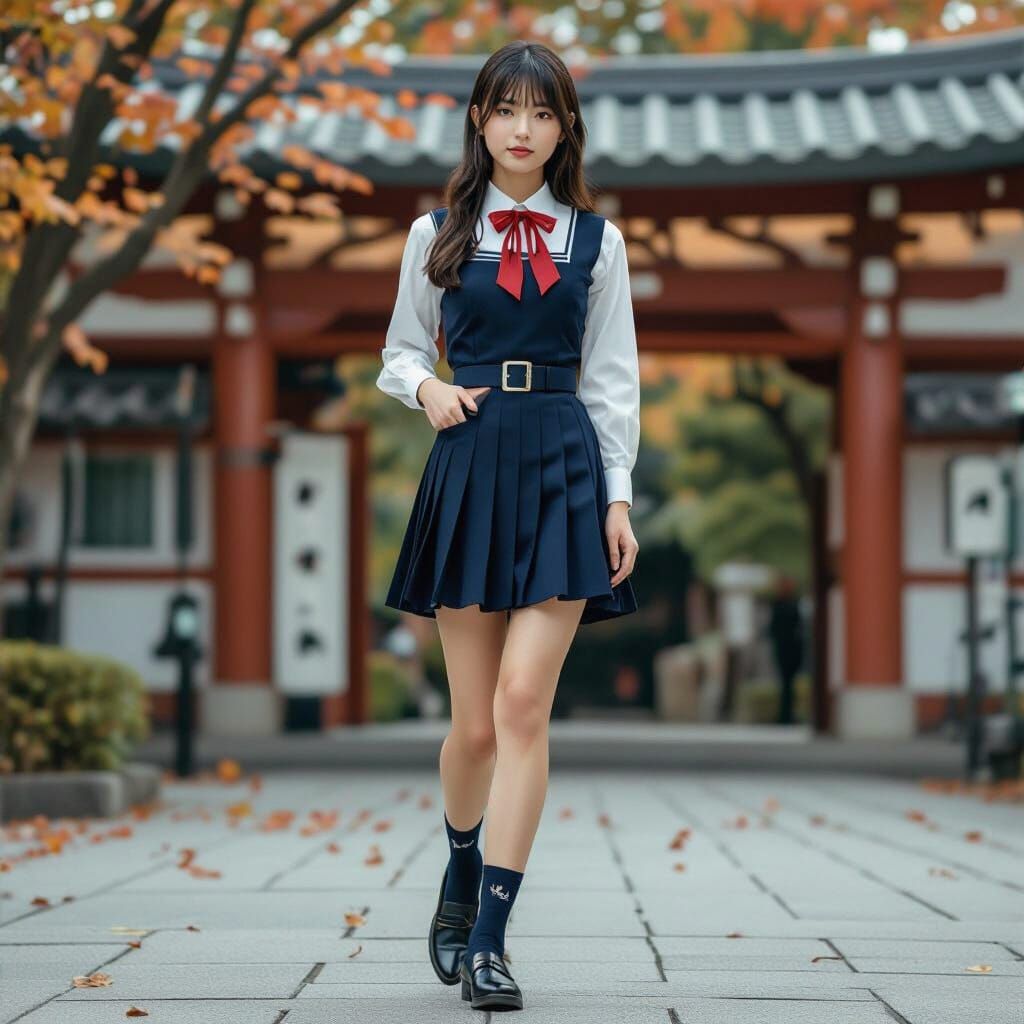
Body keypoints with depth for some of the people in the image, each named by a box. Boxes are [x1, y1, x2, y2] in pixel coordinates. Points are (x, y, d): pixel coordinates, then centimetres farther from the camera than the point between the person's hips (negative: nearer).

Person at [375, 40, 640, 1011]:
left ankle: (487, 939, -9)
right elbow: (400, 351, 16)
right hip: (468, 465, 0)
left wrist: (618, 495, 2)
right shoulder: (437, 234, 8)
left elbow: (611, 377, 9)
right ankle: (460, 882, 31)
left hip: (564, 467, 0)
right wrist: (427, 388, -7)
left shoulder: (595, 239, 9)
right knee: (475, 722, 2)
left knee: (524, 703, -12)